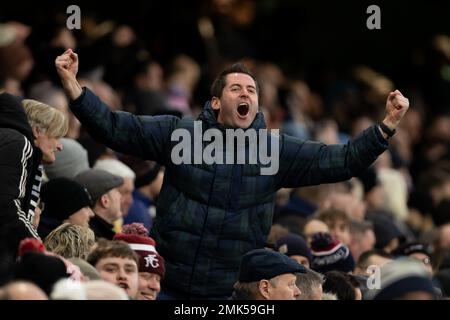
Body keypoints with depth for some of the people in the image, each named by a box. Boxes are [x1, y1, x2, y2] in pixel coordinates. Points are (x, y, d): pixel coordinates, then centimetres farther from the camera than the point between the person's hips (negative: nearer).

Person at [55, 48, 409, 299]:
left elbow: (341, 162, -2)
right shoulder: (178, 133, 0)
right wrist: (73, 86, -12)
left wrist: (387, 125, -13)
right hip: (167, 284, -1)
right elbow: (114, 128, -1)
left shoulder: (276, 149, 2)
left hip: (232, 293, 1)